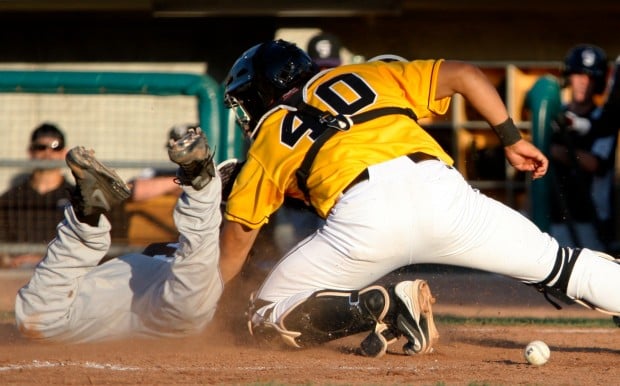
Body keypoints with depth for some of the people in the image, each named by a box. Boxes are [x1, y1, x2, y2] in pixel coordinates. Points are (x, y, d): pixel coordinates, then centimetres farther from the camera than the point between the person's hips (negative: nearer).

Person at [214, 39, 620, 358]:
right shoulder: (371, 76, 33)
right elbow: (465, 74, 24)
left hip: (364, 213, -3)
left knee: (266, 318, 11)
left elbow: (237, 236, 24)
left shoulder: (268, 135, 27)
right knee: (556, 263, 14)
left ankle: (381, 307, -10)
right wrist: (512, 140, 25)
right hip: (439, 188, 3)